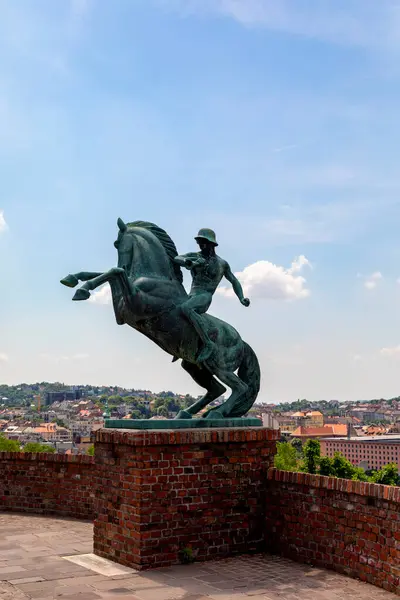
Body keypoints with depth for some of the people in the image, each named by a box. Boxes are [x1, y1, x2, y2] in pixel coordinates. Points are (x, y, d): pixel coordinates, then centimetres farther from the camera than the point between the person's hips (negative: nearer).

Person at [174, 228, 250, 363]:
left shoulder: (221, 263, 10)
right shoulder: (194, 256, 14)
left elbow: (234, 281, 20)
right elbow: (176, 259, -5)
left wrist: (242, 298, 5)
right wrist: (186, 261, -28)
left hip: (204, 297, -6)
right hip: (192, 296, 6)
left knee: (185, 308, -37)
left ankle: (207, 343, -32)